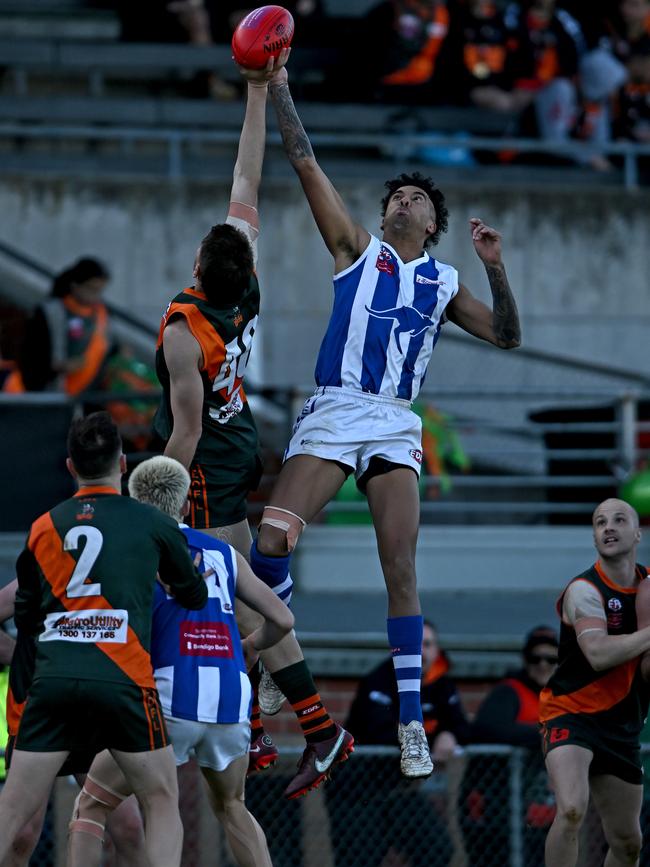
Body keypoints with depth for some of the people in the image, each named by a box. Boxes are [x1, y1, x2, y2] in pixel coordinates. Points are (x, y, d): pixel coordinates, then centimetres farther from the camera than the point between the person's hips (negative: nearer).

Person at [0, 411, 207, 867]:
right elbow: (195, 595, 22)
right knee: (162, 803, 12)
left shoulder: (44, 527, 14)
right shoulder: (152, 523, 7)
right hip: (123, 683, -2)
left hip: (53, 679, 2)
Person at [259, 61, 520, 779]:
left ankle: (411, 724, -8)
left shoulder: (445, 283, 18)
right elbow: (306, 165, 8)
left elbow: (506, 337, 15)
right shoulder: (358, 250, 13)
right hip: (332, 414, -1)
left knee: (400, 570, -9)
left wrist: (494, 266, 3)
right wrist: (279, 91, 2)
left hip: (396, 426, 1)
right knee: (270, 545, -17)